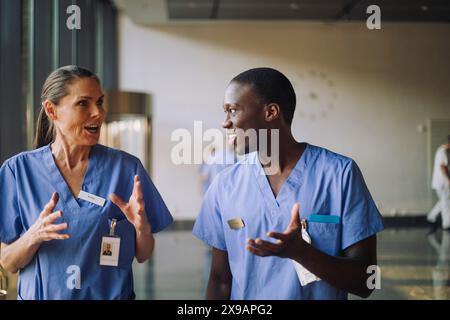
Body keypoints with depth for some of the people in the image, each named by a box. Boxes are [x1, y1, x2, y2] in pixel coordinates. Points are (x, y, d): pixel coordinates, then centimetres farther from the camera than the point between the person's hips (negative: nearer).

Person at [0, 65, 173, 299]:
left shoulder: (126, 167, -9)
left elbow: (143, 256, -3)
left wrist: (142, 226, -22)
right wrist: (34, 236, -26)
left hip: (112, 294, 1)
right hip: (42, 294, 0)